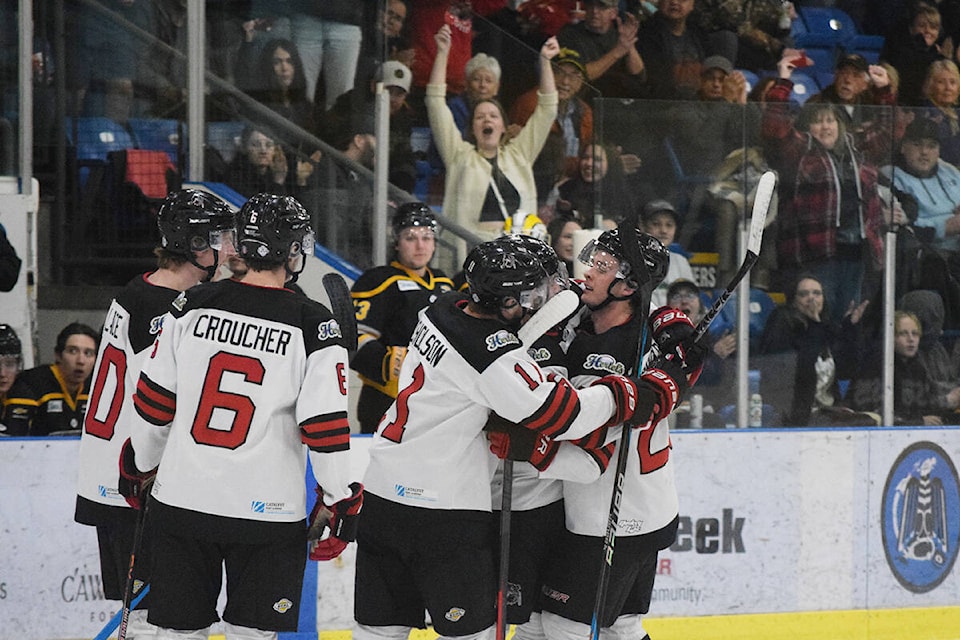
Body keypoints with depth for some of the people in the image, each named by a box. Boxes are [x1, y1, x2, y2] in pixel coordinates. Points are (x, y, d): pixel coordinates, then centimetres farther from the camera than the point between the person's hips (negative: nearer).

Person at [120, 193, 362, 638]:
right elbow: (326, 428, -10)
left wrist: (139, 464, 20)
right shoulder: (313, 326, -9)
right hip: (267, 511, -2)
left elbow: (154, 402, 4)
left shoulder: (191, 306, -1)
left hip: (181, 499, 3)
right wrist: (342, 501, 2)